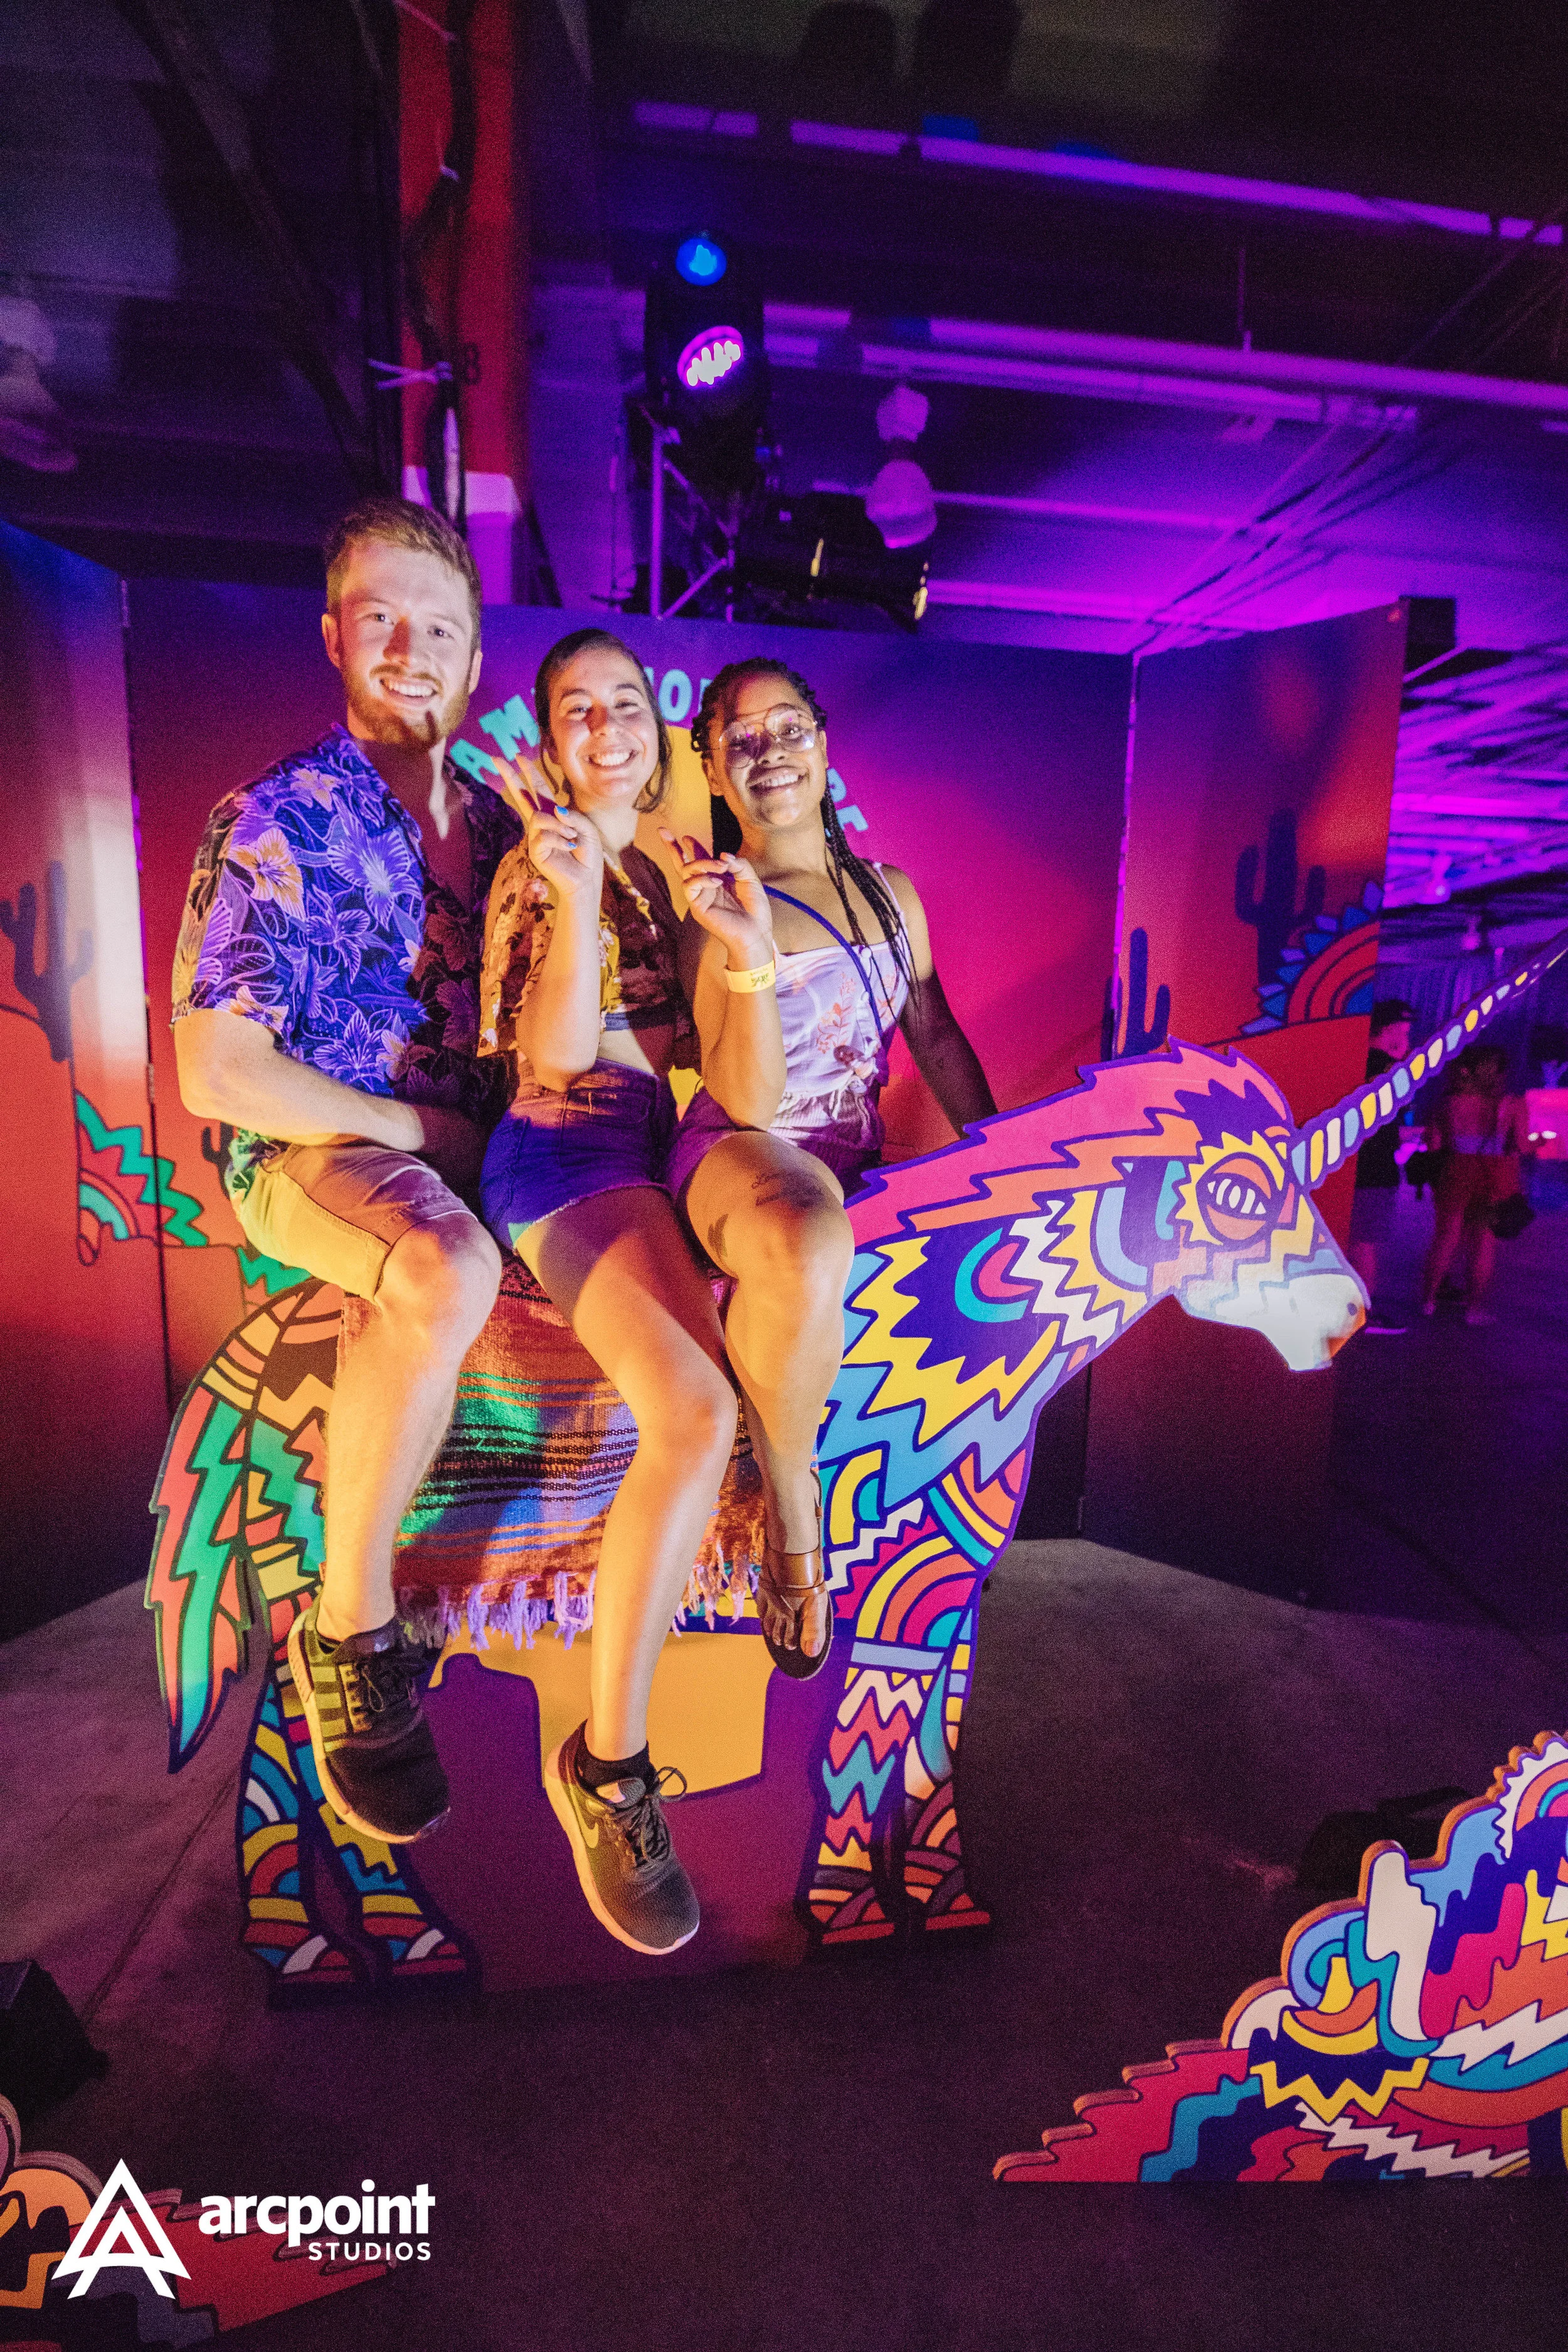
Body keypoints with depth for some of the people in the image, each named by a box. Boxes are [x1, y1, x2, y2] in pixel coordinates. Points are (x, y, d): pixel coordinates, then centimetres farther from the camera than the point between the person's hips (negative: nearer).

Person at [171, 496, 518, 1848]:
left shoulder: (493, 823, 12)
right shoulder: (277, 824, -6)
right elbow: (216, 1077, -11)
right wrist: (420, 1129, -10)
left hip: (464, 1149, 6)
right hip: (309, 1156, -5)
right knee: (449, 1275, -37)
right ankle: (349, 1630, -16)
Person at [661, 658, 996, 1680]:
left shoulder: (890, 894, 13)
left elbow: (937, 1035, 20)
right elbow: (751, 1104, -14)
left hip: (853, 1159, 7)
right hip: (743, 1156, -6)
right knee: (809, 1250, -41)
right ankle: (793, 1509, -14)